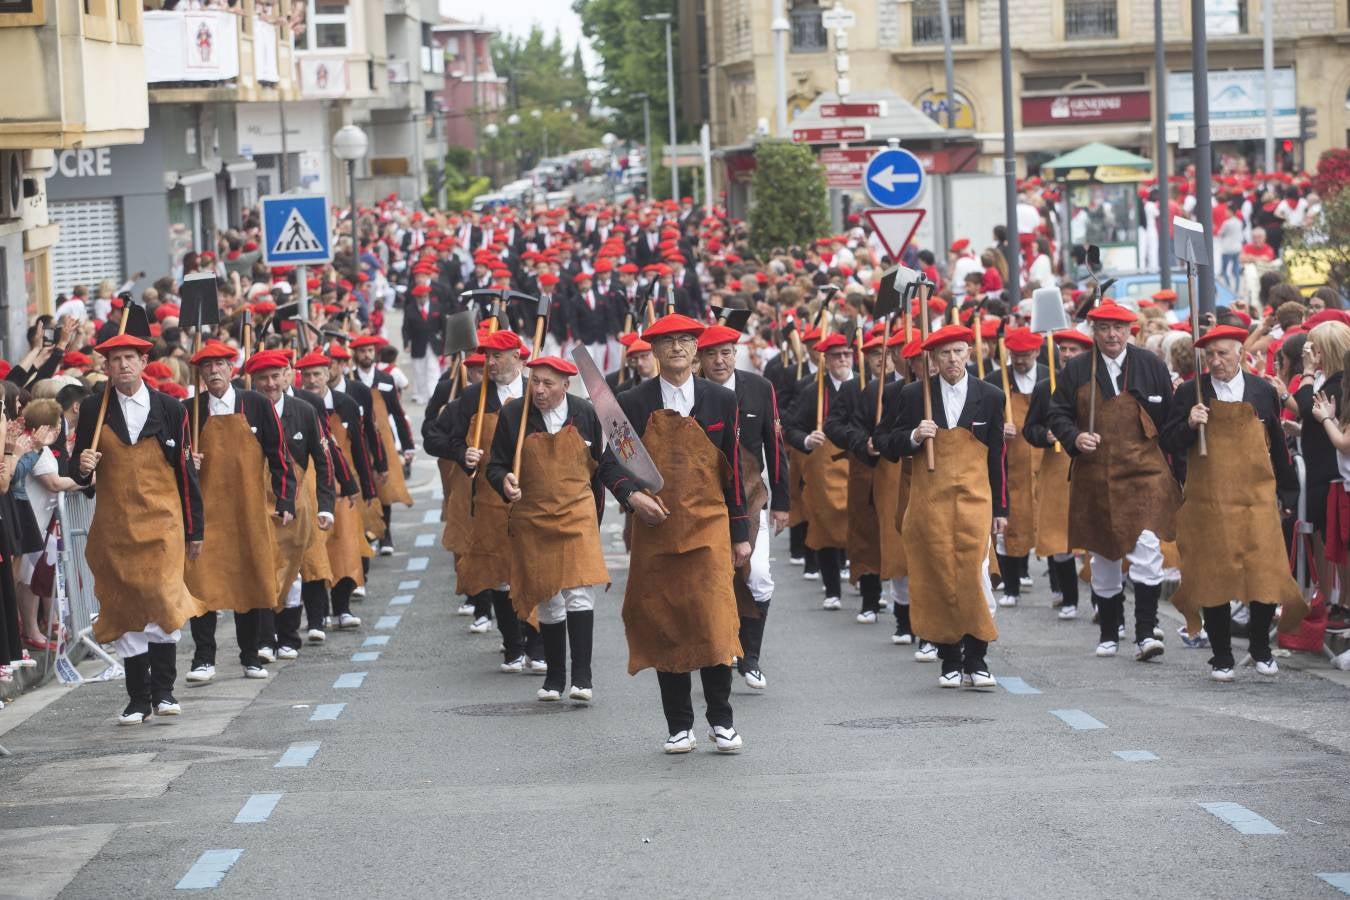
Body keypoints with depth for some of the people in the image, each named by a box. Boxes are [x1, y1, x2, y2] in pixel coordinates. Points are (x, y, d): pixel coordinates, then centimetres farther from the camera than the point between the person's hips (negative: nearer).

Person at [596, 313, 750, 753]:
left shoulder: (721, 400, 7)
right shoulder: (633, 403, 4)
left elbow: (733, 469, 9)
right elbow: (611, 464, 4)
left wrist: (740, 532, 8)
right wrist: (631, 495, -16)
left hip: (709, 527, -1)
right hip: (655, 528, 1)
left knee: (715, 621, -10)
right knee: (664, 628, 3)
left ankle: (721, 720, 3)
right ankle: (679, 726, 12)